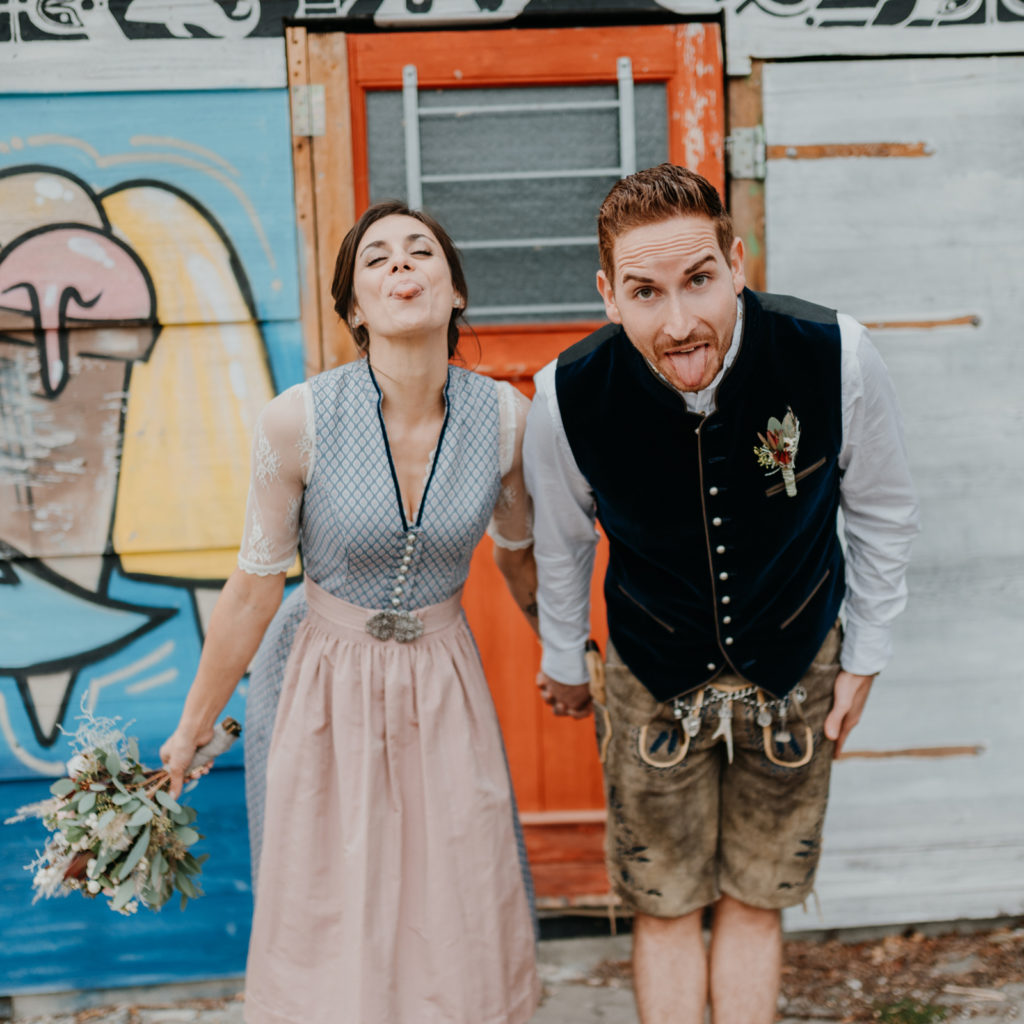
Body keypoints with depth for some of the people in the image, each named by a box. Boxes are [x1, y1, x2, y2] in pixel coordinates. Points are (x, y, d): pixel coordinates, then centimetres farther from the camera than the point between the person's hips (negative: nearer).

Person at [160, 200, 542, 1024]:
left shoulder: (505, 417, -12)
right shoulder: (298, 422, -19)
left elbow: (520, 557, 7)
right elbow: (254, 586, -8)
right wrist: (193, 728, 0)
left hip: (443, 681, 2)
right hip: (325, 682, -2)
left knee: (465, 912, 10)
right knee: (325, 917, 10)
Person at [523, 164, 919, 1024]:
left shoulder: (836, 359, -27)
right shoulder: (569, 396, -26)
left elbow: (882, 516, -7)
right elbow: (561, 540, -3)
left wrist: (864, 659, 2)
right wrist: (563, 658, 12)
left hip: (795, 668, 1)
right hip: (653, 677, 0)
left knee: (754, 902, 15)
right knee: (665, 907, 12)